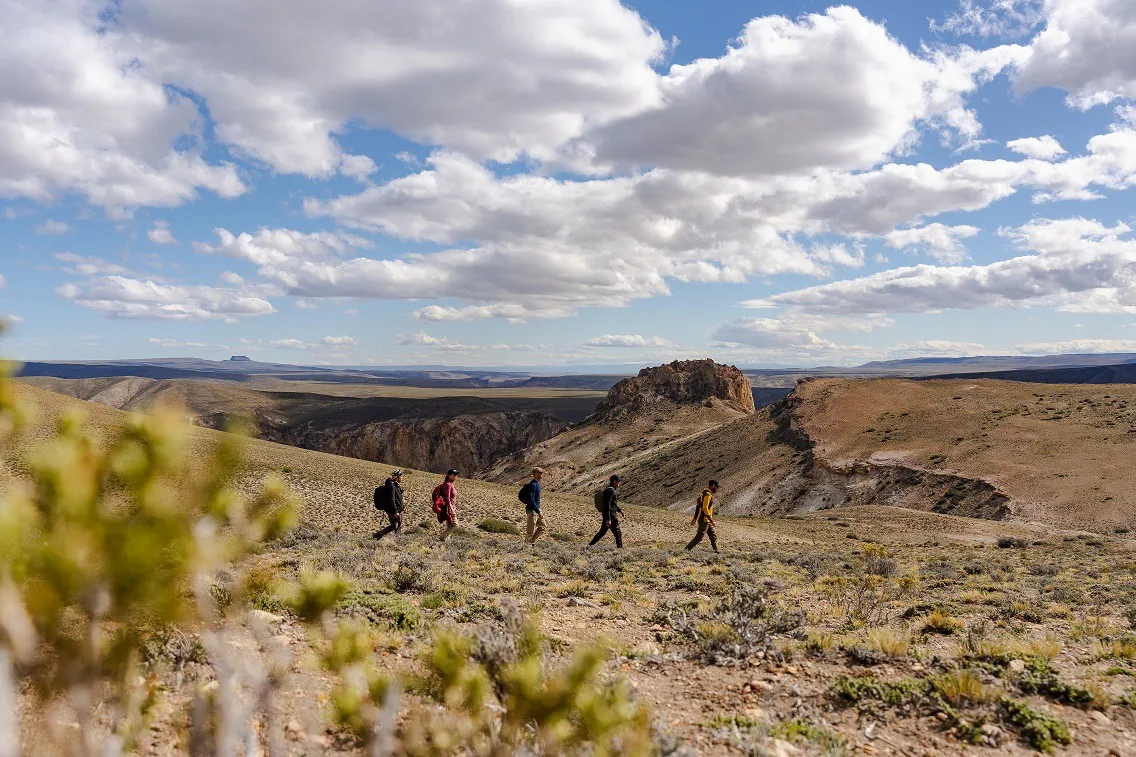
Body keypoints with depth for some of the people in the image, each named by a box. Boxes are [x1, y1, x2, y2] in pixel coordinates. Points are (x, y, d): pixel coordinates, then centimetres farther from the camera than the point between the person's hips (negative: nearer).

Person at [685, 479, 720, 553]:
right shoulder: (707, 495, -17)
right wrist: (711, 519, -24)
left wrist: (695, 518, 20)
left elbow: (699, 506, 18)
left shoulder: (708, 494, 15)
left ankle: (716, 551, 13)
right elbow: (705, 508, -25)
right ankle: (686, 549, -2)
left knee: (714, 537, 10)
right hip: (704, 520, -10)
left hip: (707, 521, 10)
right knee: (699, 537, -6)